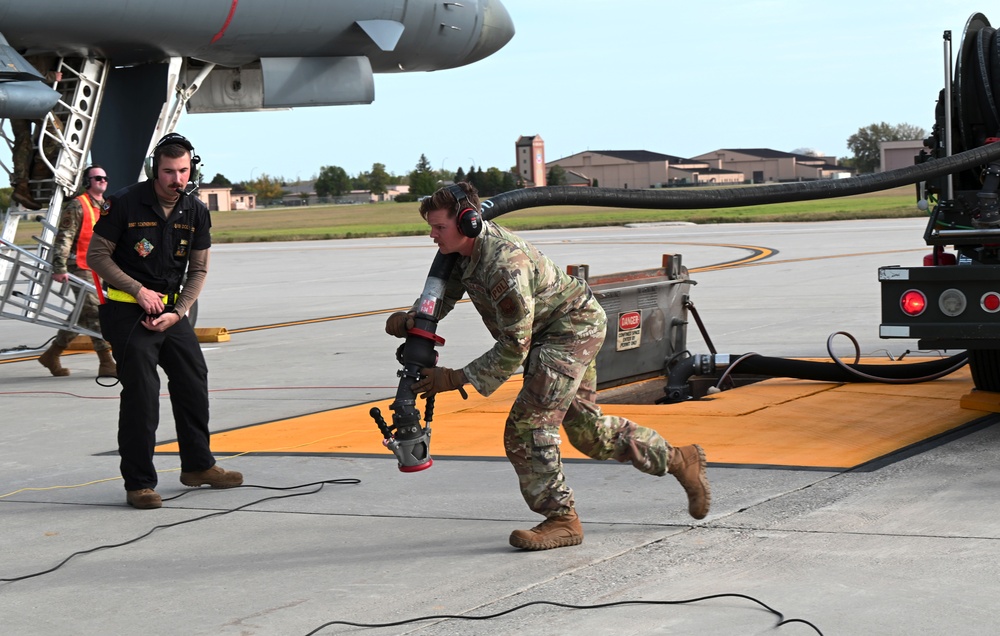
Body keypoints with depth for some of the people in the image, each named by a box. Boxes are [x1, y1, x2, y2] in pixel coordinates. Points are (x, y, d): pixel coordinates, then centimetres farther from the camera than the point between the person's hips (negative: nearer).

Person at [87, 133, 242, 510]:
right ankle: (138, 483, -3)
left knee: (194, 382, 11)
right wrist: (139, 290, -15)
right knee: (141, 392, -10)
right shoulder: (125, 204, -14)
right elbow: (97, 256, -8)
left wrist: (177, 312, -8)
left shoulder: (196, 213, 1)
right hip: (127, 312, -6)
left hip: (172, 311, 6)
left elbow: (198, 270, 6)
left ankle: (198, 465, 29)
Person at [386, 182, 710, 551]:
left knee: (527, 425, -16)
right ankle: (680, 461, 28)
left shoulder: (505, 264, -33)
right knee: (585, 427, 16)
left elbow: (515, 347, -30)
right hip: (550, 333, 10)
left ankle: (561, 519, -6)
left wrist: (454, 379, -30)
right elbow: (442, 297, 8)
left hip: (574, 326, -10)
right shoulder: (463, 248, -5)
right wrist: (409, 321, -13)